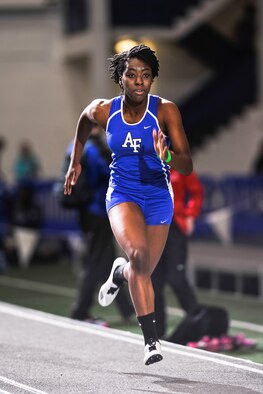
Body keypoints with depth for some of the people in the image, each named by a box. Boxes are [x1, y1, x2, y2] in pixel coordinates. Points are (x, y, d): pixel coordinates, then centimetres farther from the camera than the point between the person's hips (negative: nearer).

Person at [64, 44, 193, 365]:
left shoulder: (166, 111, -17)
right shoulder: (103, 111, -11)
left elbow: (187, 166, -20)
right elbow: (84, 121, 15)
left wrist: (167, 157, -41)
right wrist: (75, 161, 22)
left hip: (158, 195, 1)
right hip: (122, 192, -1)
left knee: (143, 272, 11)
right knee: (138, 254, -28)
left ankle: (120, 273, 50)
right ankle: (151, 339, -18)